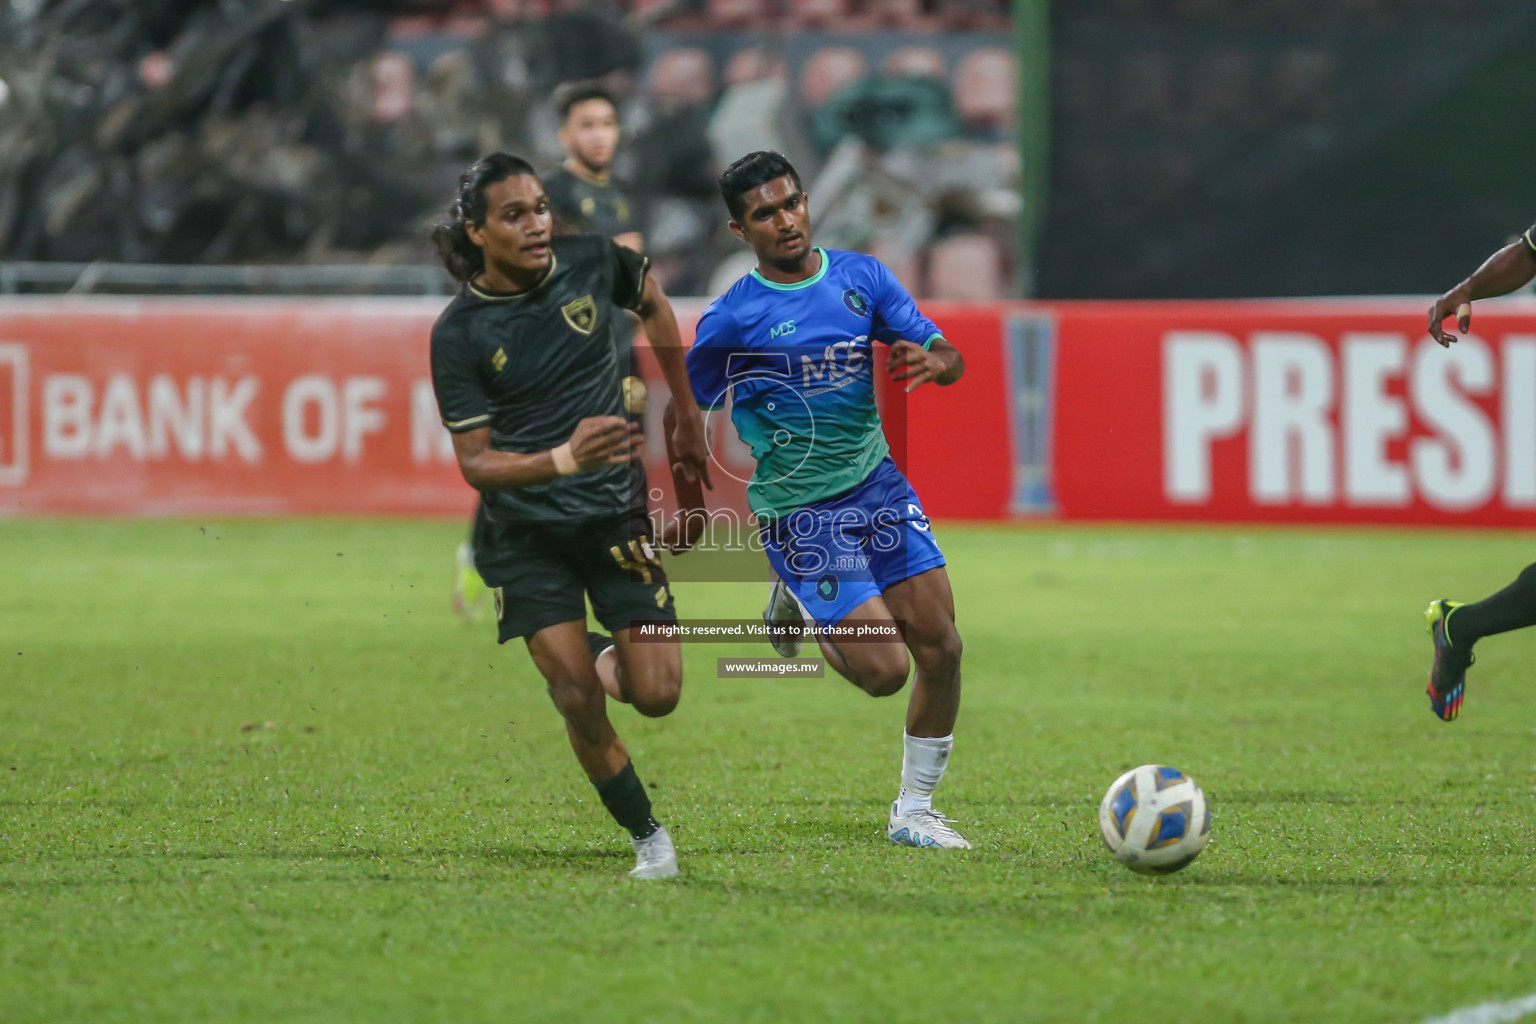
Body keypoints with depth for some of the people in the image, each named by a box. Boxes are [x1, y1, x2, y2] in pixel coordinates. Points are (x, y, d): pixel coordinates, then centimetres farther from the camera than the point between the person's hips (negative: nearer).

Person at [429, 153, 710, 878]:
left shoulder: (592, 262, -7)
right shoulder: (458, 334, -14)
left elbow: (653, 305, 16)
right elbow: (475, 463, -13)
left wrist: (687, 416, 18)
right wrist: (563, 459, -31)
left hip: (616, 514, 2)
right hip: (526, 536, -2)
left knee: (657, 695, -6)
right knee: (578, 701, -12)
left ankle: (612, 661, 29)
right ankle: (648, 837, 7)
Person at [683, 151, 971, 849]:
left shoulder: (862, 276, 2)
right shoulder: (733, 318, -10)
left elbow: (950, 359, 3)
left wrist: (933, 360, -20)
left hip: (877, 484, 5)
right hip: (800, 514, -5)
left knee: (941, 647, -3)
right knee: (885, 670, -12)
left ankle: (913, 812, 14)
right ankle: (802, 611, 20)